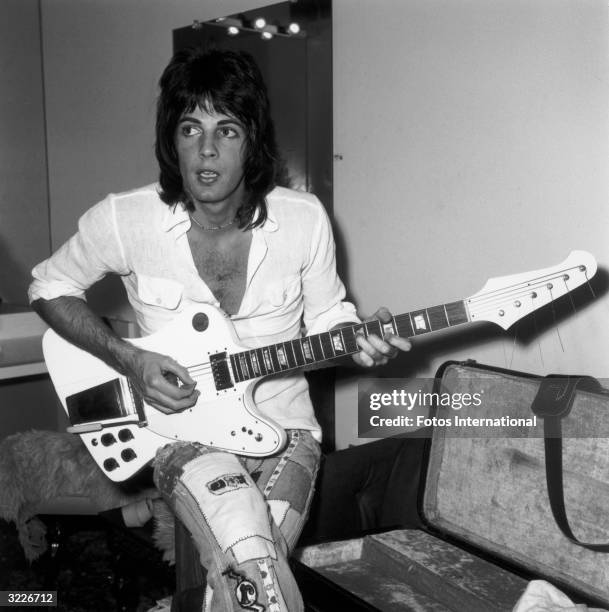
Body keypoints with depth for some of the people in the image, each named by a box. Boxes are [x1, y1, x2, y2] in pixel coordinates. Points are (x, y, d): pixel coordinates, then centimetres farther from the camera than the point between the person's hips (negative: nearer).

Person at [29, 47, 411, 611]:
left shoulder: (304, 219, -7)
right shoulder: (125, 220, -11)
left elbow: (326, 317, 7)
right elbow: (49, 288, 4)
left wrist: (357, 340, -16)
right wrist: (126, 359, -9)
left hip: (282, 428, 2)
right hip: (183, 432, -1)